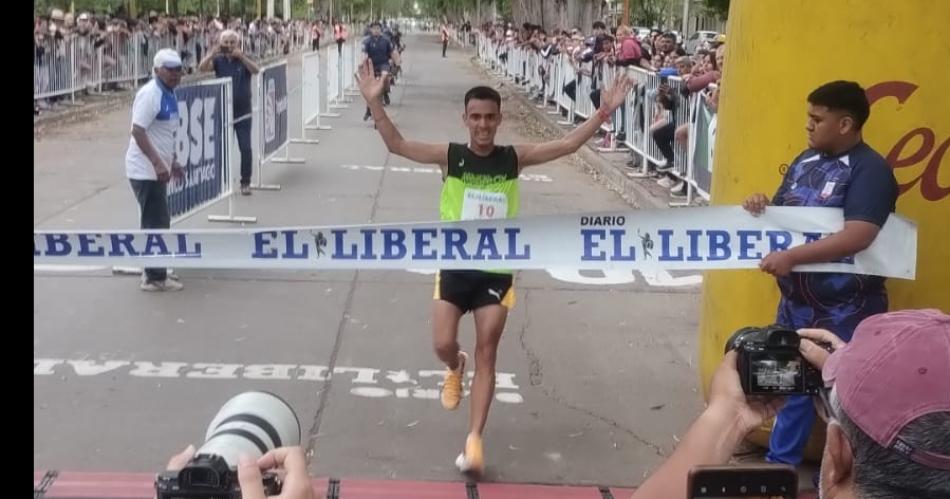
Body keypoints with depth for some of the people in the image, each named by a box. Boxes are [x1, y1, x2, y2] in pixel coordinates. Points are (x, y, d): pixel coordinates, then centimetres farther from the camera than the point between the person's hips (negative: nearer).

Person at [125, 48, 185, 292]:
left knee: (158, 222, 16)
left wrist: (171, 162, 22)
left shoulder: (169, 94, 11)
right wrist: (158, 163, -29)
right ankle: (155, 277, 3)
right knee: (155, 223, -4)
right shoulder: (150, 94, -18)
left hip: (157, 169, 9)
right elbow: (138, 131, -24)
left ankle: (154, 272, 27)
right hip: (145, 170, -9)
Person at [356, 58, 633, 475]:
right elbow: (396, 144, -13)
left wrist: (603, 113, -16)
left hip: (496, 270, 1)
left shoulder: (514, 158, -3)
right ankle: (455, 368, 36)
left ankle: (474, 440, 4)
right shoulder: (449, 157, -6)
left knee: (487, 354, 0)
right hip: (455, 266, 0)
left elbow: (567, 145, -5)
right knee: (443, 345, -4)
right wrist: (374, 102, -26)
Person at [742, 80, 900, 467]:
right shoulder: (807, 160, 7)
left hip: (845, 311, -7)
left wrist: (792, 257, -33)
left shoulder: (870, 170, -17)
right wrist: (761, 206, -6)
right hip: (796, 301, 8)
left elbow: (857, 237, -29)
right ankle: (780, 464, 33)